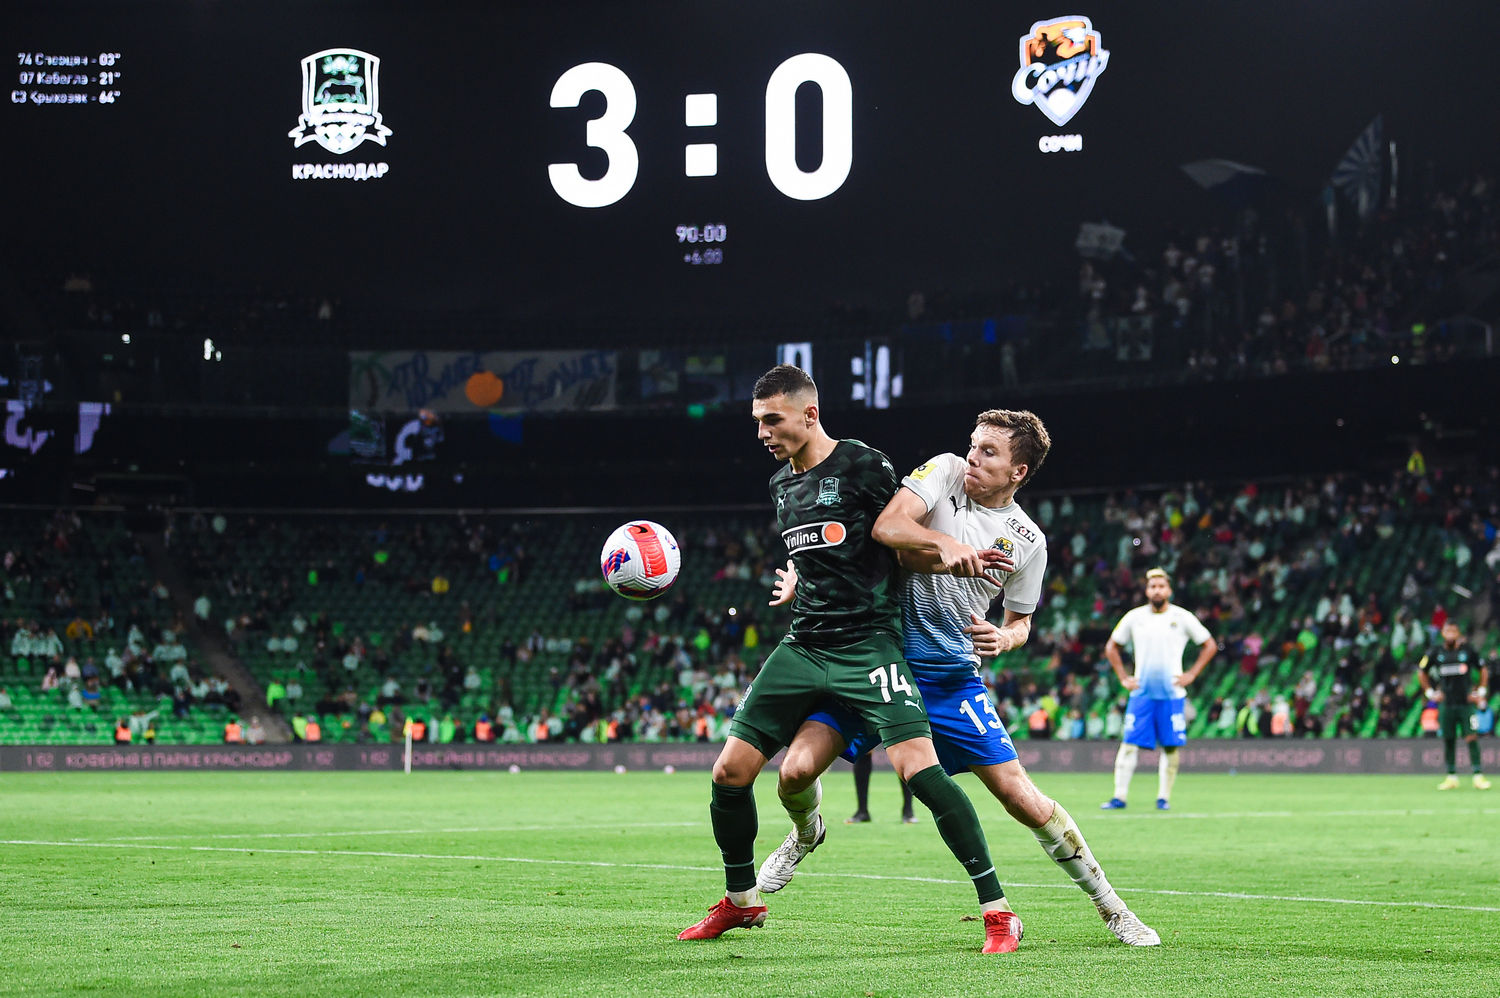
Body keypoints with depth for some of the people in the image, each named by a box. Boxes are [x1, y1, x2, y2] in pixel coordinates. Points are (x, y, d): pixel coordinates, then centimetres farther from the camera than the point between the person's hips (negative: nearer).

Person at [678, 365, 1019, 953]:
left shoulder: (864, 467, -7)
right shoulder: (781, 485, 15)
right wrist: (795, 584, 16)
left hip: (867, 645, -7)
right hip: (803, 647, 7)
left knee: (918, 769, -22)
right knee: (729, 772, 1)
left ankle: (996, 910, -14)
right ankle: (740, 901, 24)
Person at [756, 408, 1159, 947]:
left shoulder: (1027, 540, 1)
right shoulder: (946, 471, -3)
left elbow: (1020, 621, 15)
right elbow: (886, 526, -17)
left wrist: (1004, 637, -7)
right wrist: (945, 545, -33)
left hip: (951, 677, 0)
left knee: (1021, 797, -5)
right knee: (797, 771, -13)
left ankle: (1110, 906, 11)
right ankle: (806, 833, 24)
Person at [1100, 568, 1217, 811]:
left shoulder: (1182, 618, 1)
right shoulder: (1134, 617, 5)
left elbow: (1209, 645, 9)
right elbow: (1111, 647, 17)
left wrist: (1191, 675, 0)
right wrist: (1123, 678, 7)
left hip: (1172, 693, -1)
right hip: (1141, 693, 1)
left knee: (1171, 746, -2)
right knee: (1129, 744, -6)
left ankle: (1164, 797, 8)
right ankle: (1120, 796, -4)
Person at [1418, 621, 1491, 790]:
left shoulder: (1468, 652, 1)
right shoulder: (1436, 654, 4)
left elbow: (1483, 670, 13)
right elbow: (1421, 672, 17)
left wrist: (1481, 692, 7)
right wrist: (1430, 692, 10)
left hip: (1466, 702, -2)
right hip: (1446, 704, 2)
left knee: (1472, 738, -9)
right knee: (1448, 740, 4)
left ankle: (1478, 776, -10)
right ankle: (1452, 777, 11)